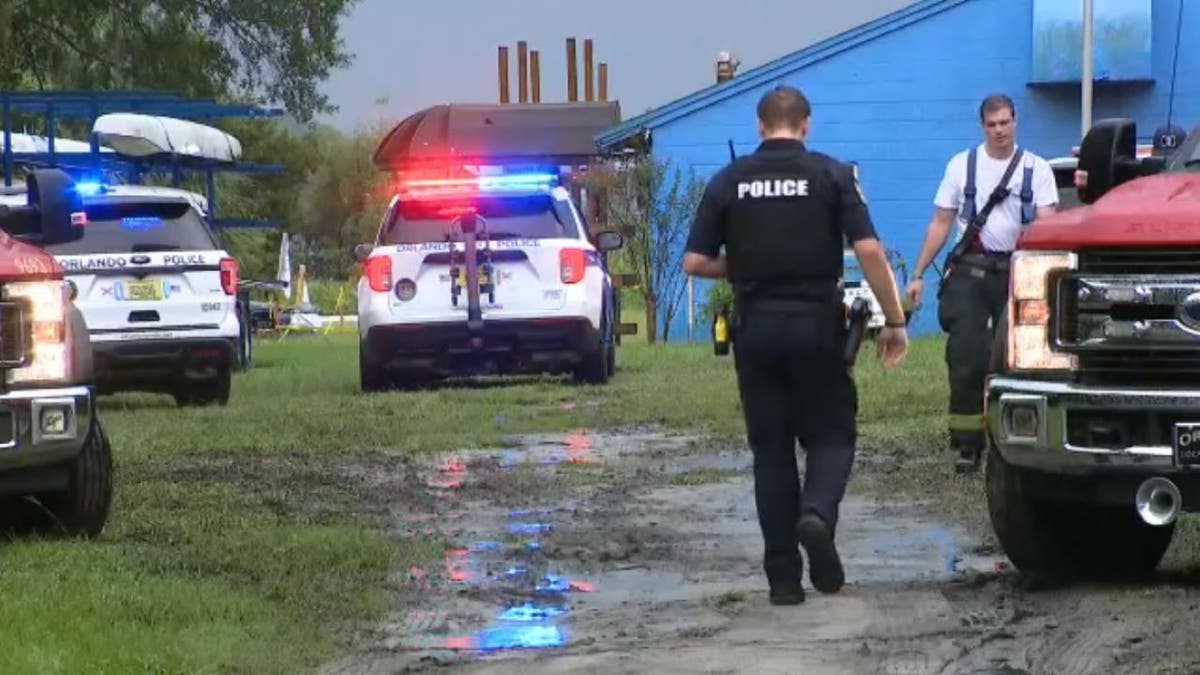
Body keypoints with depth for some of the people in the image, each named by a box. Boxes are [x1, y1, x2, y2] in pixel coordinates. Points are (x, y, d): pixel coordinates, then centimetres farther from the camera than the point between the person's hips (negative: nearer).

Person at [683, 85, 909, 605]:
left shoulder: (729, 182, 3)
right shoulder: (832, 175, -2)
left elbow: (695, 261, 0)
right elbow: (869, 251, -10)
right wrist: (894, 320, -3)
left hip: (756, 327, 2)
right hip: (818, 324, -2)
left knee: (771, 448, 8)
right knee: (831, 433, 11)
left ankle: (784, 577, 6)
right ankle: (818, 514, -19)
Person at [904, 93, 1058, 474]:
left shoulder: (1037, 169, 6)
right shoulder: (962, 165, 9)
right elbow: (940, 224, 9)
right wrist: (918, 274, 4)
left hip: (1018, 271, 0)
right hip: (970, 270, 0)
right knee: (966, 357, -9)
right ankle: (967, 445, -7)